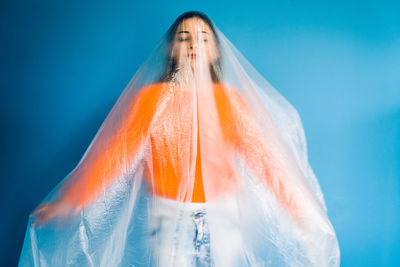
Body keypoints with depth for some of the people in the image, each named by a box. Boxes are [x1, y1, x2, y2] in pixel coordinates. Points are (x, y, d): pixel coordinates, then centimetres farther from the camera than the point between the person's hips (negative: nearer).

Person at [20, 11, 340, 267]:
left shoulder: (232, 99, 1)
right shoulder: (151, 97, -3)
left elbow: (262, 154, -4)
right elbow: (115, 152, -10)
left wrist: (300, 209, -10)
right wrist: (69, 201, -19)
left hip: (223, 217, 2)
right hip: (168, 221, -1)